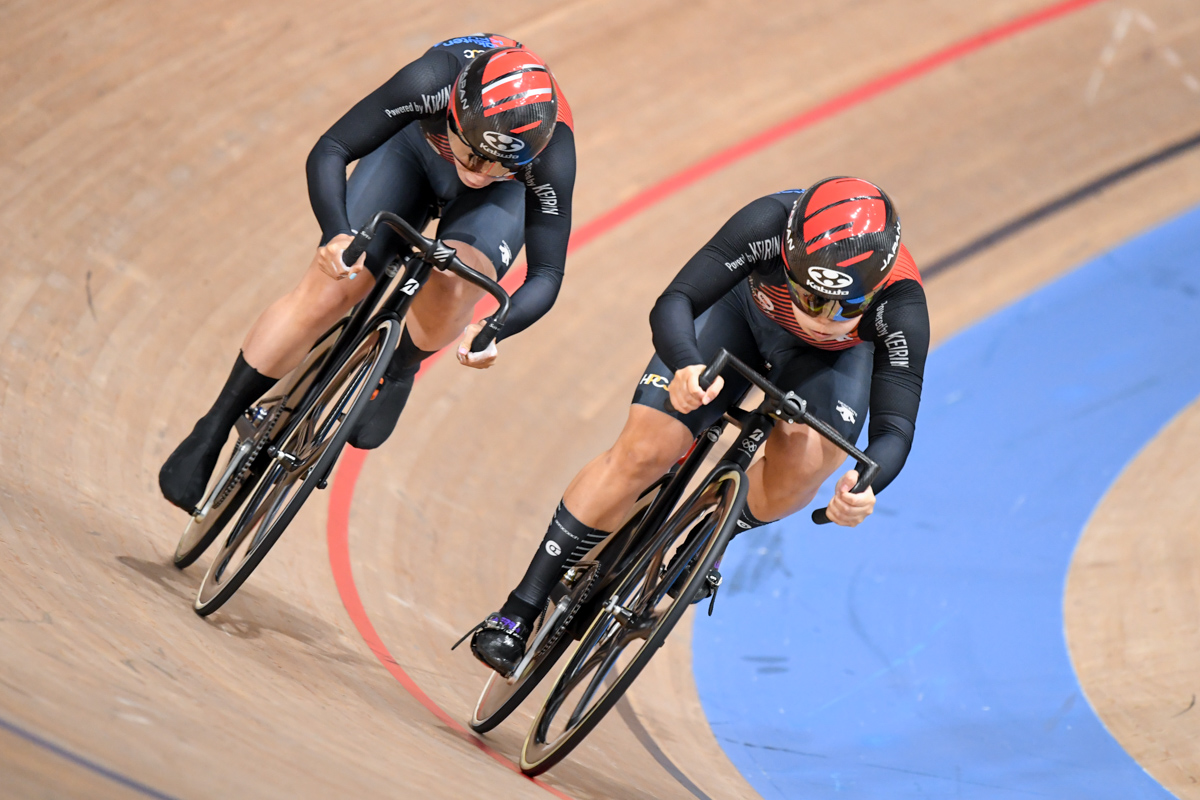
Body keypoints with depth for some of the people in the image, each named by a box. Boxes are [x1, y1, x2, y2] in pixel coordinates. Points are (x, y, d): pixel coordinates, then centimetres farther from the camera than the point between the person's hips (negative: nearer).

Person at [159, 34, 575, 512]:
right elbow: (330, 151, -33)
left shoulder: (552, 155, -39)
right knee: (328, 290, -14)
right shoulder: (434, 82, -41)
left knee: (450, 290, -31)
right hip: (417, 146, 1)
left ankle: (399, 369, 5)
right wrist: (336, 234, -51)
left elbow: (546, 276, -31)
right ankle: (211, 434, 1)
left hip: (504, 195, 0)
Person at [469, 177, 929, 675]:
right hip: (745, 305, 0)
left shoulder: (901, 306, -39)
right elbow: (674, 302, -40)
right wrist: (686, 366, -62)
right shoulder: (771, 225, -40)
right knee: (642, 452, -14)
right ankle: (518, 613, -3)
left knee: (804, 461, -30)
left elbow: (895, 426, -40)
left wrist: (864, 486, -61)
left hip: (829, 355, 0)